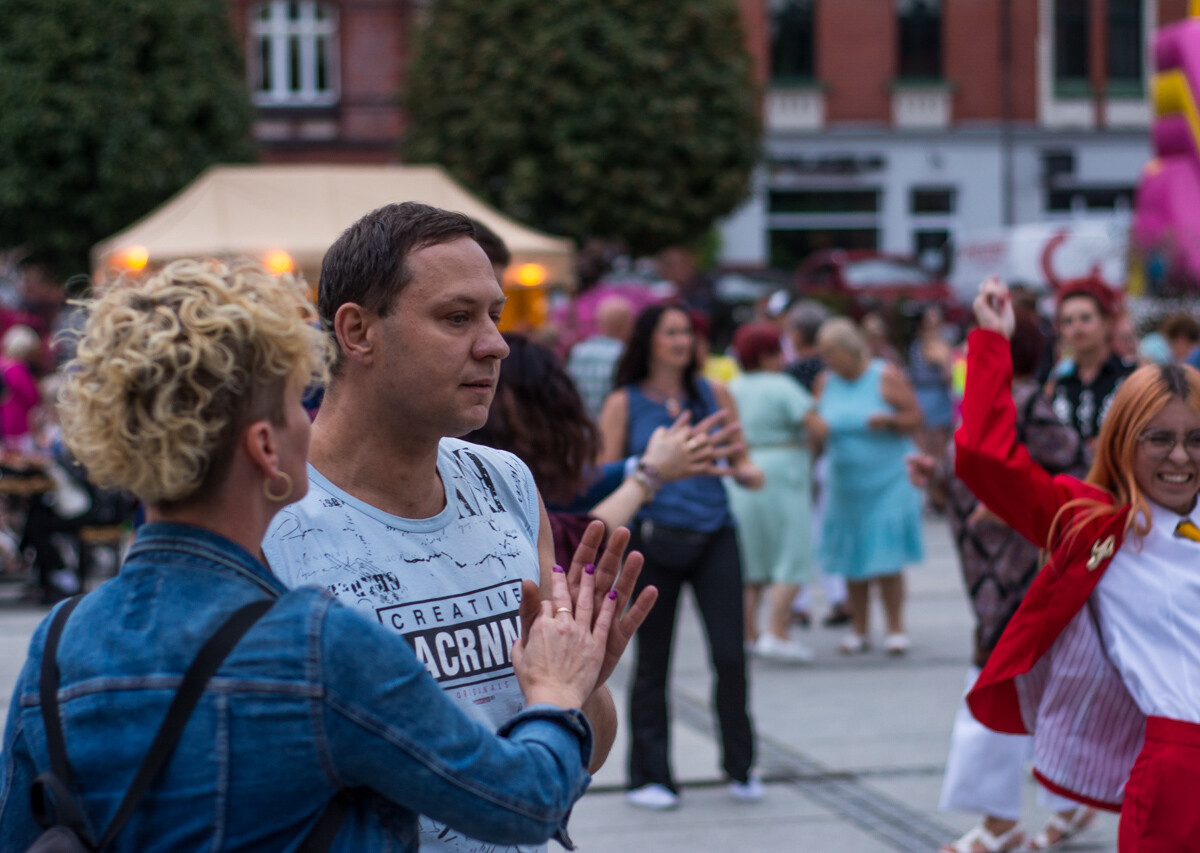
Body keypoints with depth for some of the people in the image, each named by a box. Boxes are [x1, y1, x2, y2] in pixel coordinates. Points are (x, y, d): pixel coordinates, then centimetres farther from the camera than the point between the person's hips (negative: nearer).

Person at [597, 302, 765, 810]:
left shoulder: (715, 395, 11)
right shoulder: (623, 404, 3)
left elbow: (739, 458, 16)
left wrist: (748, 473, -7)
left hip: (714, 536, 2)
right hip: (653, 540, -2)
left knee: (730, 654, -4)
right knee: (653, 660, 4)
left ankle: (740, 767, 13)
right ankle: (650, 776, 14)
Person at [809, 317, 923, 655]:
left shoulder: (886, 377, -7)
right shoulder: (826, 382, 6)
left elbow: (915, 417, -5)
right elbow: (818, 424, 11)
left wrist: (889, 420, -24)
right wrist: (817, 428, -12)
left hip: (887, 480, -4)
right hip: (845, 483, 4)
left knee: (887, 558, -7)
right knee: (851, 560, 4)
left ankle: (896, 629, 3)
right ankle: (858, 630, 15)